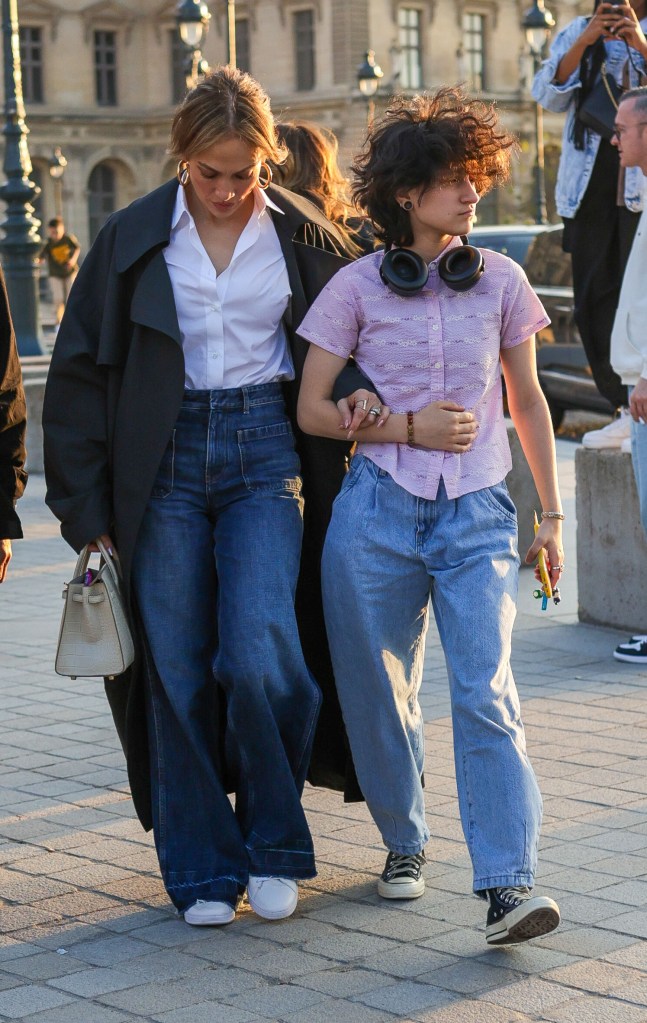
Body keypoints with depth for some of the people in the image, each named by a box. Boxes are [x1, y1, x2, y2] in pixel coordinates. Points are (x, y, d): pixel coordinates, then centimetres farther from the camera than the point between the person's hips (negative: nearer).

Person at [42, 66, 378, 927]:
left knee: (258, 653, -14)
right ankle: (203, 871, 14)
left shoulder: (304, 237, 3)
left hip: (266, 453, -1)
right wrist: (87, 513, 0)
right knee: (179, 669, 1)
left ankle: (276, 844, 8)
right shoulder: (134, 239, 2)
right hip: (165, 460, 1)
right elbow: (78, 373, 4)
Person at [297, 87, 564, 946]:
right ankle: (404, 843, 30)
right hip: (378, 513, 0)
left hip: (476, 516, 0)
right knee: (380, 693, 8)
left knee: (486, 693, -13)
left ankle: (509, 885, -16)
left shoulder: (500, 281, 7)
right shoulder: (358, 287, 2)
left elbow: (528, 402, 15)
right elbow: (312, 410, 4)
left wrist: (552, 513, 13)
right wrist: (407, 428, -9)